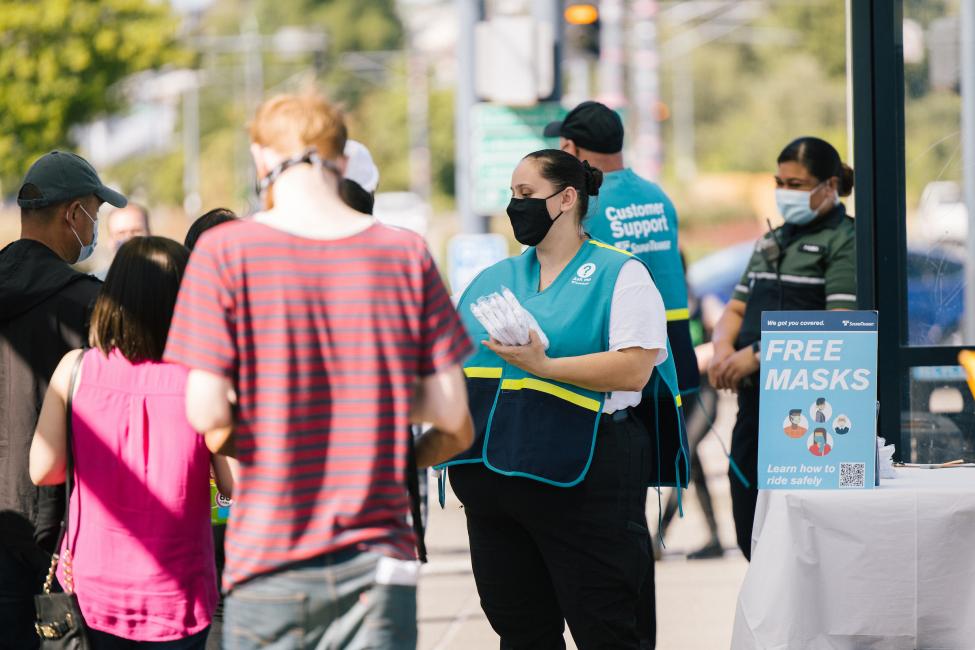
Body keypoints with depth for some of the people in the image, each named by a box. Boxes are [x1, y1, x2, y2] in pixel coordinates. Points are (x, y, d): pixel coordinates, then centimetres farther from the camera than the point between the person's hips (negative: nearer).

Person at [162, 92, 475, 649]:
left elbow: (206, 412, -12)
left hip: (268, 559, -1)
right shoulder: (407, 254, 2)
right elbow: (452, 413, 2)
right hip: (375, 559, 2)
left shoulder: (226, 252, -6)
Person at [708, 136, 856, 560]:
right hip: (756, 398, 8)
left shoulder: (845, 241, -5)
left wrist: (759, 353, -20)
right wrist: (723, 350, -3)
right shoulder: (772, 242, 20)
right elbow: (736, 310, 20)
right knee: (749, 528, 9)